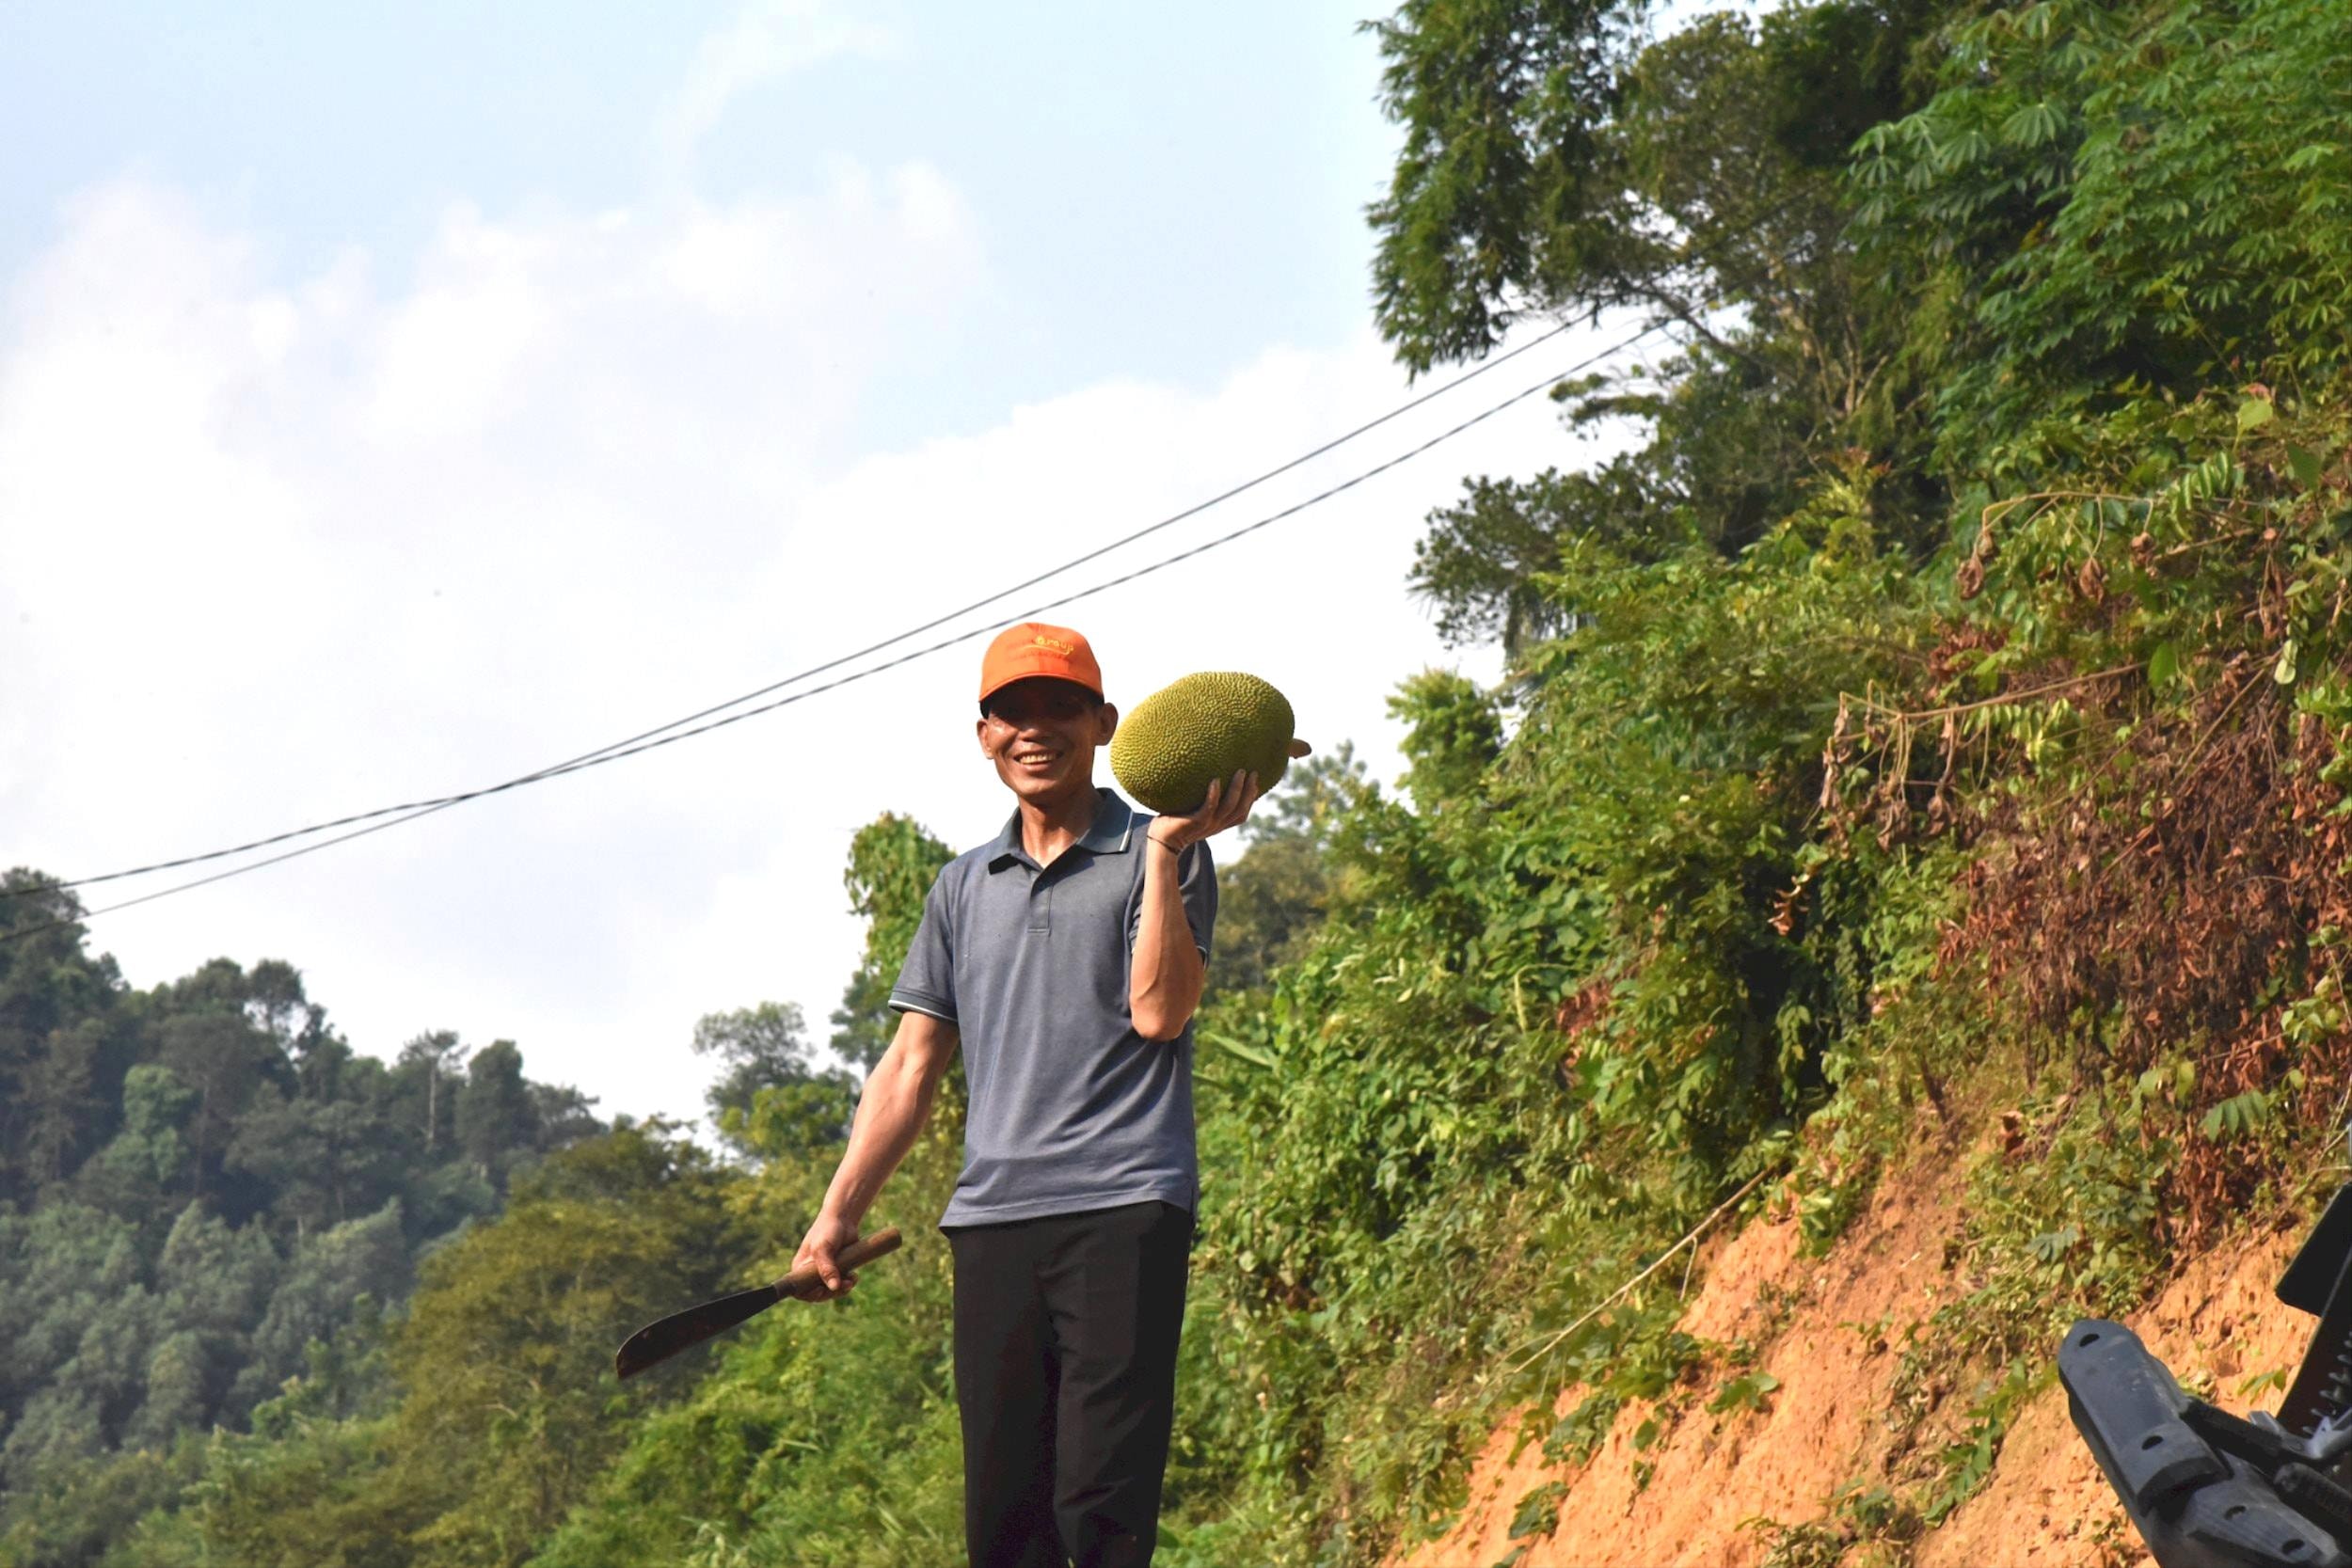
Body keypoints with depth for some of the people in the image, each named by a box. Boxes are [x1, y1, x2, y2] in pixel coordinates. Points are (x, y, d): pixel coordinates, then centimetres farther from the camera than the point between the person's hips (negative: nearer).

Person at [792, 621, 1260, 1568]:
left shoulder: (1160, 857, 7)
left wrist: (1164, 850, -14)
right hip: (992, 1216, 5)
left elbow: (1159, 1012, -9)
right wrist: (836, 1217, 13)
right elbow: (912, 1065, 19)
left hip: (1123, 1208, -4)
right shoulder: (963, 886, 20)